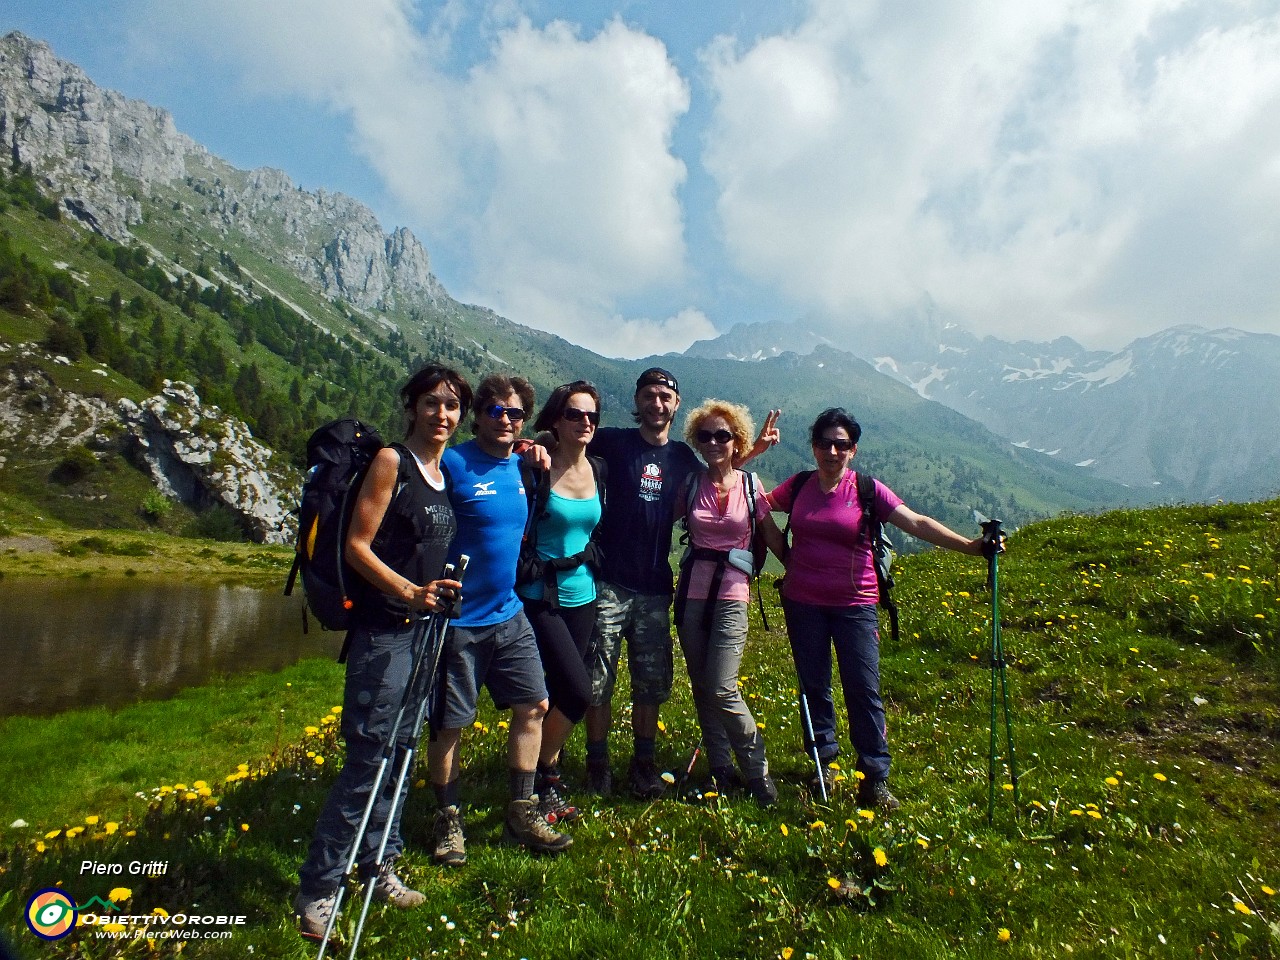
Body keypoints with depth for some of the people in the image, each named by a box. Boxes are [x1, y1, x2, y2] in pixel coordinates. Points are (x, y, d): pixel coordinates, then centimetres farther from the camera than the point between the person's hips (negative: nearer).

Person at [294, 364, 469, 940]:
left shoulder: (446, 472, 11)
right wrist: (410, 592, -22)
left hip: (424, 627, 7)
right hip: (382, 628, -7)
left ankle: (378, 866, 30)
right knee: (369, 755, -5)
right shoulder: (391, 461, -9)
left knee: (400, 748, 15)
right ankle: (317, 890, 11)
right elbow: (356, 546, -13)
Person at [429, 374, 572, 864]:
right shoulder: (452, 463, -13)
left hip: (508, 614, 7)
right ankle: (448, 823, 28)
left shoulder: (520, 466, 7)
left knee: (534, 705, 9)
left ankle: (521, 816, 24)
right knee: (448, 724, 6)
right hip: (458, 620, -6)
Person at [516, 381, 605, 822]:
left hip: (582, 594, 6)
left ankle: (547, 777, 31)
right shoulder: (536, 469, -13)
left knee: (560, 694, 13)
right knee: (578, 692, -9)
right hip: (541, 596, -5)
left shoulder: (598, 470, 5)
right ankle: (542, 777, 16)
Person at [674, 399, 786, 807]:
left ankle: (758, 770, 12)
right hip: (691, 594, 3)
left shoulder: (750, 485, 1)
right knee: (701, 689, 9)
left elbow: (774, 537, 7)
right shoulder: (690, 485, 4)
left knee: (722, 690, -10)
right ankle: (722, 771, 25)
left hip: (731, 596, -3)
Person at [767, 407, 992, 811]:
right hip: (803, 603, 2)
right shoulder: (798, 485, 2)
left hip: (854, 604, -2)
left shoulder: (867, 489, -5)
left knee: (863, 690, -2)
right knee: (814, 686, 12)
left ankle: (875, 780, 9)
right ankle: (823, 762, 29)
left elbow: (917, 523, -14)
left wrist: (969, 545, -24)